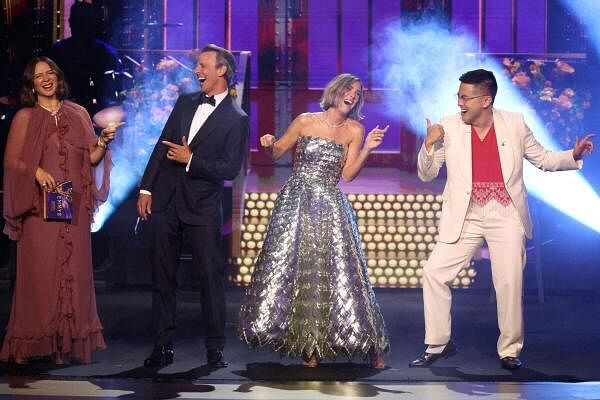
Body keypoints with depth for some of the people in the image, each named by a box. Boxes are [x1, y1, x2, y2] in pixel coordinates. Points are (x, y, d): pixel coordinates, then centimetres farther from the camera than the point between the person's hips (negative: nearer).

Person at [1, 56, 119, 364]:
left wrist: (102, 143, -7)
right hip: (40, 207, -2)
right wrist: (36, 171, -16)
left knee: (73, 271, 0)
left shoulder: (78, 114, 13)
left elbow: (91, 159, 12)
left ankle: (70, 342, 6)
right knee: (39, 272, -4)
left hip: (74, 207, 2)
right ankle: (33, 343, 3)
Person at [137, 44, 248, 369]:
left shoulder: (236, 119, -5)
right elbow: (162, 145, 12)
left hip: (203, 206, -5)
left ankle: (215, 348, 9)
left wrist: (191, 160, -15)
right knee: (162, 275, 7)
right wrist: (146, 189, 7)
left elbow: (230, 169, -11)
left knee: (211, 276, -1)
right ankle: (164, 345, 15)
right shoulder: (185, 102, 12)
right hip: (165, 199, 5)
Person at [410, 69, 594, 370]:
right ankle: (438, 344, 10)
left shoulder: (514, 124, 1)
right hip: (464, 218, 1)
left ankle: (510, 349, 16)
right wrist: (429, 144, -14)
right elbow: (426, 175, 3)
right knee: (434, 272, -6)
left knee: (510, 282, -3)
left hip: (506, 217, -1)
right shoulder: (448, 127, -1)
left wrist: (573, 155, -5)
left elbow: (542, 159, 12)